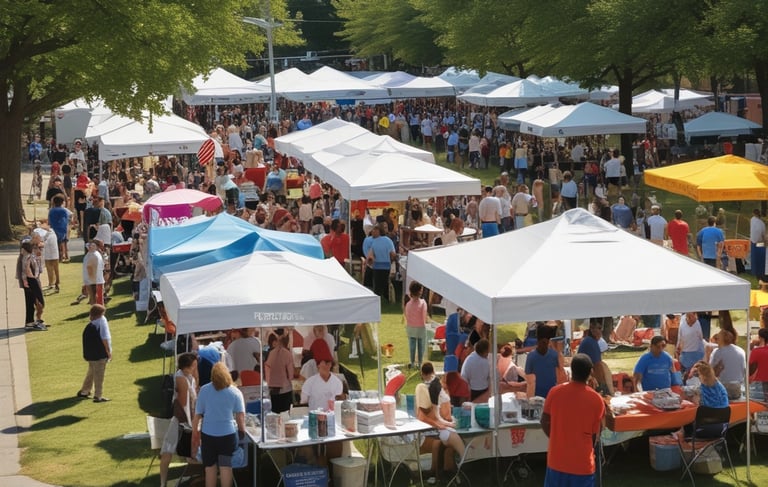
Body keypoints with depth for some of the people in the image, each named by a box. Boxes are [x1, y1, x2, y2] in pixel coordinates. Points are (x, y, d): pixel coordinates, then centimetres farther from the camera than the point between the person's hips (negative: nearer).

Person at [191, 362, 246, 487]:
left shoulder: (204, 390, -2)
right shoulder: (235, 392, -1)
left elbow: (197, 415, -2)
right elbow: (241, 415, -1)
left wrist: (194, 434, 5)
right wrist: (242, 431, 13)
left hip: (208, 434, 0)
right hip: (228, 434, 0)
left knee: (210, 467, 9)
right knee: (226, 467, 3)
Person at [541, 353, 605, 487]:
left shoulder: (555, 392, -7)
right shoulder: (596, 400, -12)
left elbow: (544, 422, 2)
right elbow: (594, 435, -3)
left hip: (557, 459, 2)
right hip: (582, 463, -2)